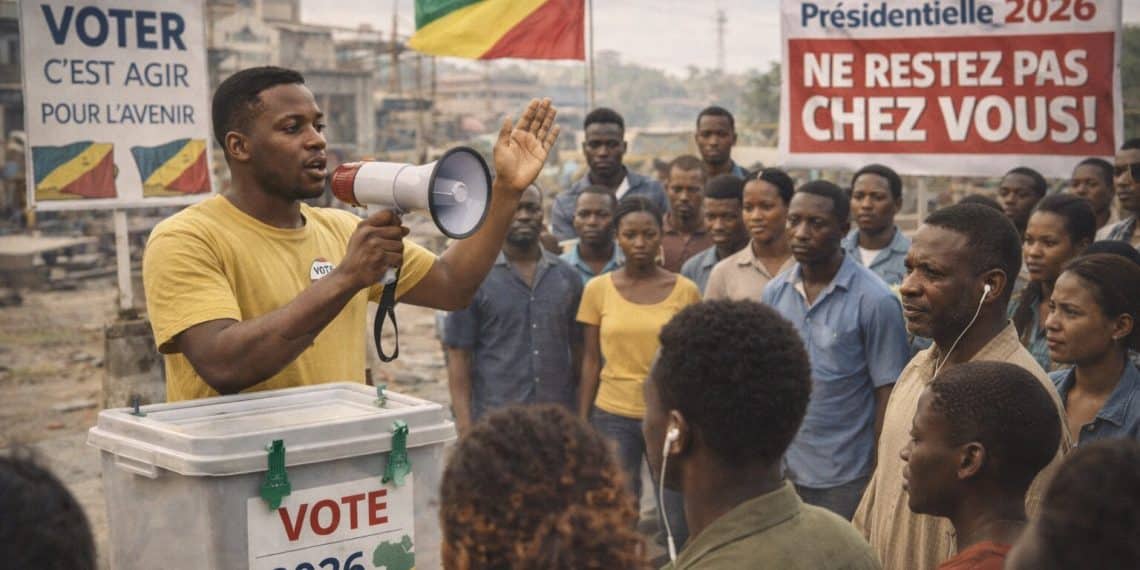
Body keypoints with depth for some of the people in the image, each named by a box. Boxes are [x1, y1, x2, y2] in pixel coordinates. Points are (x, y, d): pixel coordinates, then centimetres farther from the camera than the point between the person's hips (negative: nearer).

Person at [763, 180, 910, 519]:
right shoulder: (774, 293, 2)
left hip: (847, 478, -4)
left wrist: (880, 478, -8)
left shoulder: (875, 301, -13)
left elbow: (888, 396, -9)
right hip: (784, 470, 4)